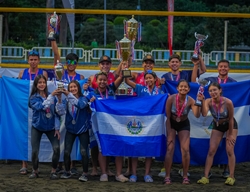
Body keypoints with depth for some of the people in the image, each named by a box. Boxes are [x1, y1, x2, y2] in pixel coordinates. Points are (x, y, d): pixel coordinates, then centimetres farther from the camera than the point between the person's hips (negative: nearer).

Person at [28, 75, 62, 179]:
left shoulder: (52, 97, -1)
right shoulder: (33, 98, -7)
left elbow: (56, 113, 1)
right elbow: (41, 106, -26)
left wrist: (57, 128, -3)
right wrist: (52, 96, -30)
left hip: (50, 127, 1)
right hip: (37, 127, -1)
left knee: (57, 148, -16)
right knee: (35, 151, -5)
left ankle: (53, 171, 0)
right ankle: (35, 171, 19)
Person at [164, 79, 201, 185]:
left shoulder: (190, 101, -24)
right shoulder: (171, 99, -25)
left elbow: (197, 115, -41)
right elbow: (168, 117, -15)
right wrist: (169, 134, -14)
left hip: (184, 124, 1)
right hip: (171, 123, -1)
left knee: (185, 150, -7)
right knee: (170, 149, -9)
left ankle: (185, 176, 5)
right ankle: (167, 177, -4)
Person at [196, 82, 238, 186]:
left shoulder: (228, 102, -31)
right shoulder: (208, 101, -24)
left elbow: (231, 119, -20)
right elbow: (204, 114, -42)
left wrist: (230, 135, -13)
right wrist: (202, 102, -52)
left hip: (231, 125, -3)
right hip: (217, 126, 3)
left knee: (229, 151, -8)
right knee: (211, 151, -3)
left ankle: (231, 177, 2)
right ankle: (205, 177, -2)